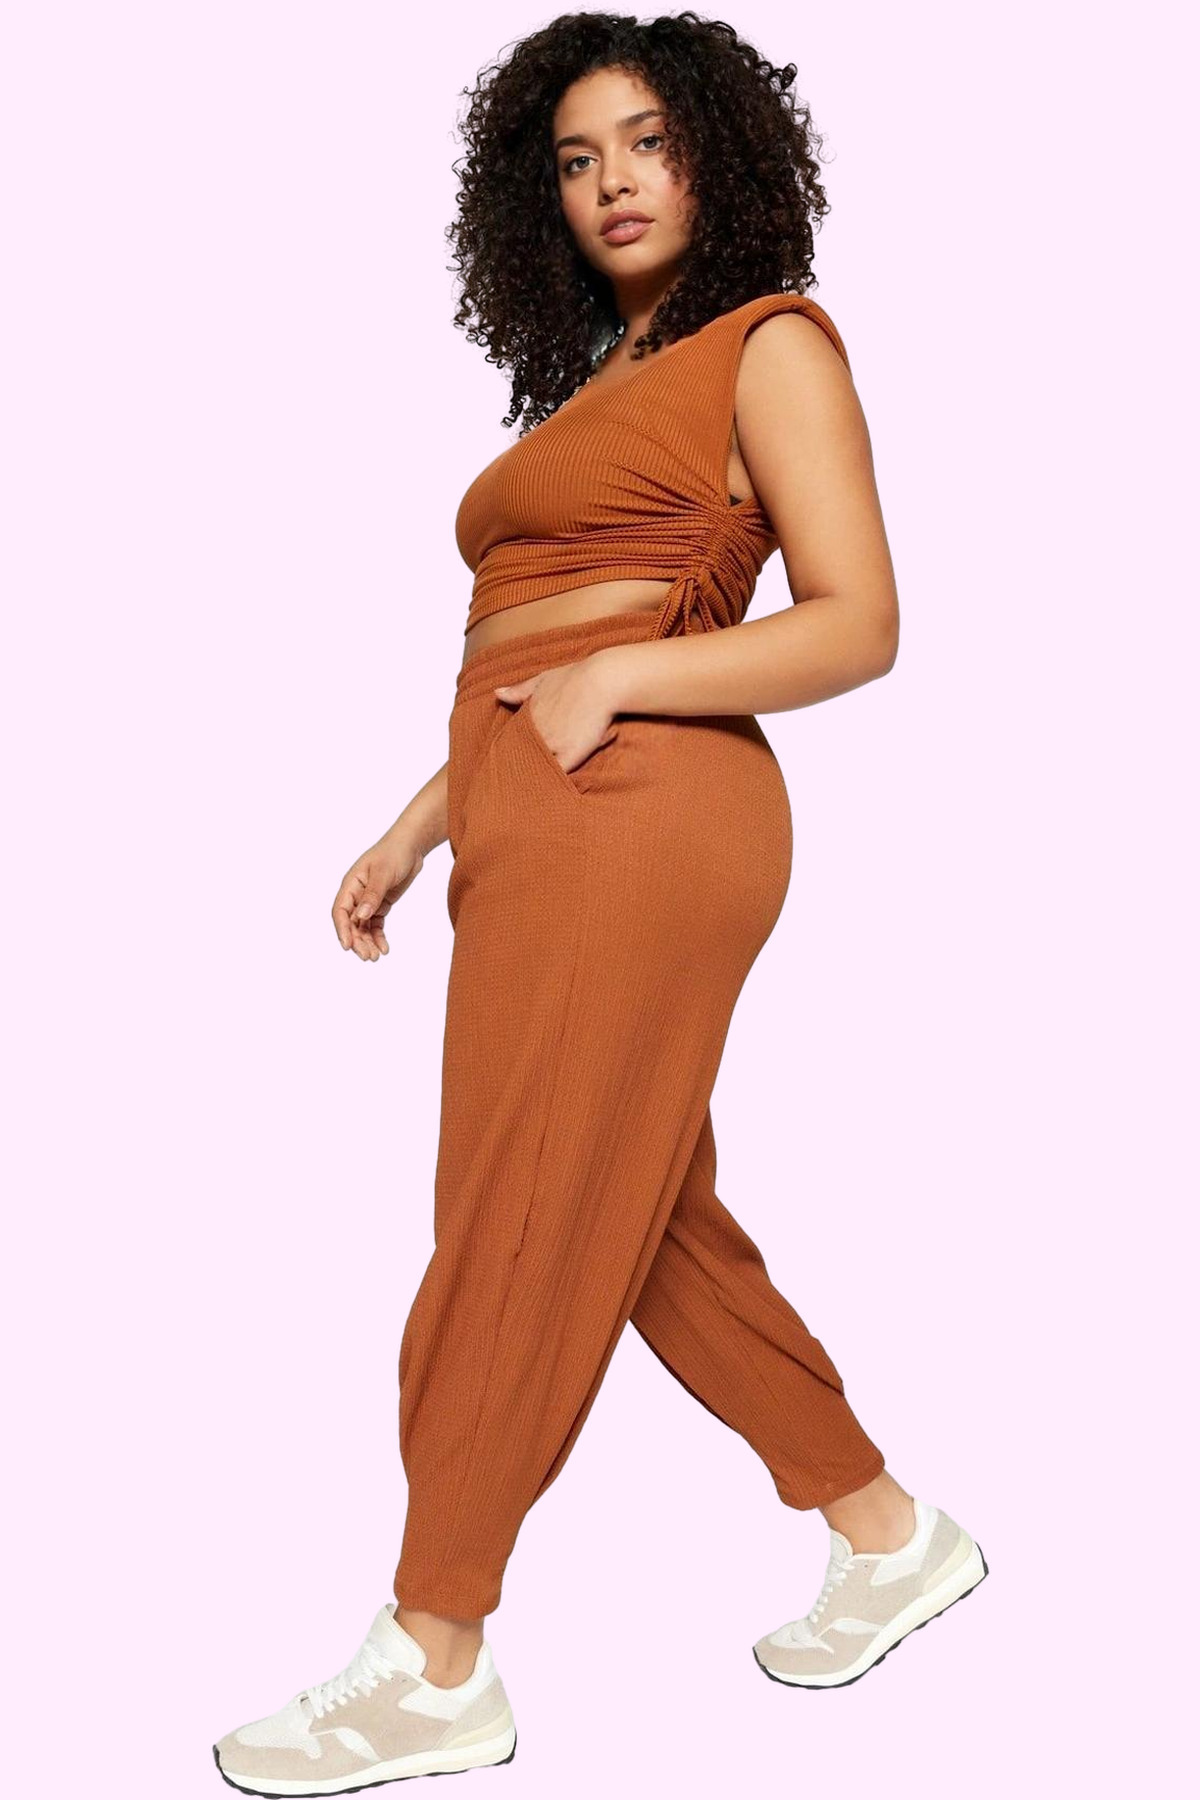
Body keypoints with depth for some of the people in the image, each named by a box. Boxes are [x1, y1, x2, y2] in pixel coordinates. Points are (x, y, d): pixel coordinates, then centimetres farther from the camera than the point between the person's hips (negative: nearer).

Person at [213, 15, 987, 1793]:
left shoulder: (772, 343, 1)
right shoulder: (595, 385, 24)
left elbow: (858, 625, -8)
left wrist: (616, 681, -15)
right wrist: (417, 828, 18)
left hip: (634, 823, -9)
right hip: (548, 833, 9)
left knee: (519, 1227, -5)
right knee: (651, 1225, 12)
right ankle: (889, 1532, 27)